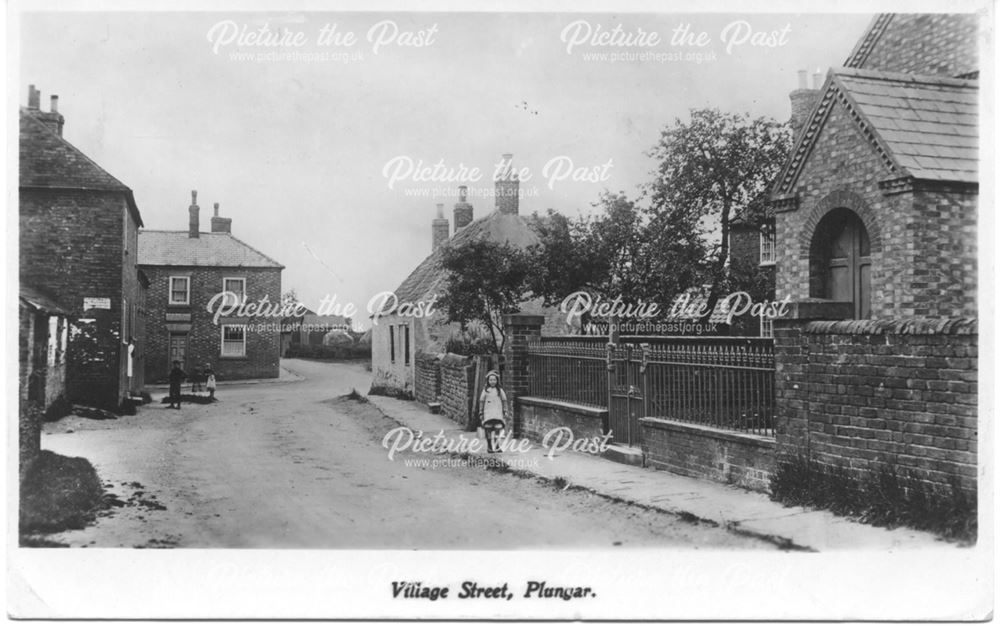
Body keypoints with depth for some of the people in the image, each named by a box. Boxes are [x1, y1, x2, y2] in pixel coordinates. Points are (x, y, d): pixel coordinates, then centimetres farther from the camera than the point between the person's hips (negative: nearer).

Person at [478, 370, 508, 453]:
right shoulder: (485, 391, 8)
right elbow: (481, 402, 10)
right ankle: (489, 447, 5)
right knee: (488, 429, -4)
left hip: (498, 414, 0)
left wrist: (505, 412, 7)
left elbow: (504, 402, 11)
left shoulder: (500, 390, 8)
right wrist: (481, 413, 8)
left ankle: (497, 447, -9)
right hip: (488, 414, 0)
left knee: (498, 428, -12)